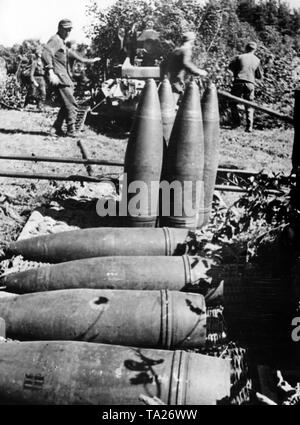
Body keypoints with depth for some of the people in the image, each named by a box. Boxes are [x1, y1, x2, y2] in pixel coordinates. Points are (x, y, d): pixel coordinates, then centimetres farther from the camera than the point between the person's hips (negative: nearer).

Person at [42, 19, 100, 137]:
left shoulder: (61, 42, 24)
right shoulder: (55, 40, -8)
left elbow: (70, 53, 39)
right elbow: (46, 54, -23)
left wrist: (87, 60, 42)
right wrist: (51, 72, -34)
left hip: (65, 77, 10)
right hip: (59, 78, -10)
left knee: (67, 104, 14)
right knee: (71, 105, -12)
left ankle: (57, 127, 21)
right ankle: (71, 131, -7)